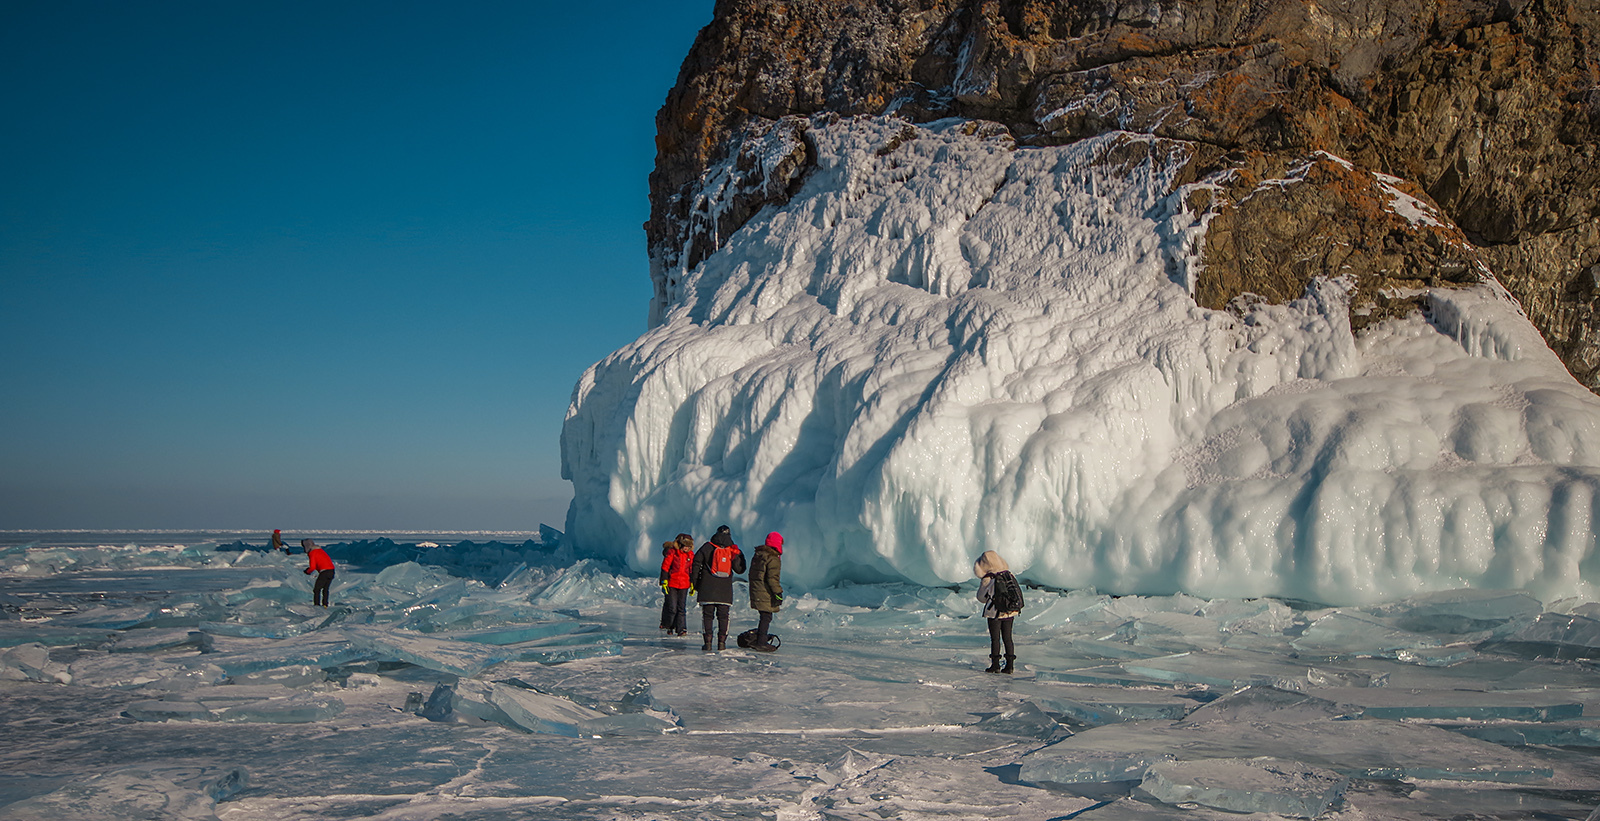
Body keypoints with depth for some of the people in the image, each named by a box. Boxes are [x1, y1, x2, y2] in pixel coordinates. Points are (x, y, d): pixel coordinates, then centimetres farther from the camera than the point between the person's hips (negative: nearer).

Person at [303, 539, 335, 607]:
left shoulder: (312, 553, -4)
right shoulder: (321, 550, 21)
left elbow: (312, 567, -10)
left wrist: (308, 571, 11)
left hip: (324, 572, -8)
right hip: (332, 571, 8)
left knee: (317, 589, 4)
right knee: (325, 589, 19)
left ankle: (317, 604, 0)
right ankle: (325, 604, 19)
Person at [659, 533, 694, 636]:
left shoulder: (690, 554, 7)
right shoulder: (671, 552, -8)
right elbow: (665, 567, -7)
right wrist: (664, 581, -11)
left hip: (684, 585, 4)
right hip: (671, 584, -4)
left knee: (681, 607, 1)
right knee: (672, 608, -6)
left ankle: (681, 629, 4)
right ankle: (667, 625, 16)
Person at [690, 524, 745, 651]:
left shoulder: (707, 547, 1)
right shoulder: (733, 551, 3)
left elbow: (696, 564, 0)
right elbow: (739, 569, 5)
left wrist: (694, 582, 6)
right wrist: (740, 556, 14)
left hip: (707, 589, -1)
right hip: (725, 590, 1)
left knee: (707, 615, 3)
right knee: (723, 616, 8)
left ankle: (707, 642, -2)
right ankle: (722, 641, 3)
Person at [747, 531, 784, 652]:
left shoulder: (757, 555, 15)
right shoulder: (773, 559, -13)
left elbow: (752, 575, 21)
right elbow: (772, 578, -20)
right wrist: (778, 593, -18)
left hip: (756, 591, 9)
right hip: (766, 594, -9)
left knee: (765, 617, 17)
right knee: (766, 617, -2)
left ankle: (757, 641, 21)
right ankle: (761, 643, 0)